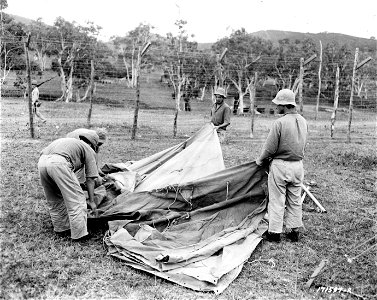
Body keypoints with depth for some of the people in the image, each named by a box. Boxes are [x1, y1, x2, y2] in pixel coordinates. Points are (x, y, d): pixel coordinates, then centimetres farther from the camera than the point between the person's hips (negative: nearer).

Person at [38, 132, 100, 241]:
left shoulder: (70, 141, 39)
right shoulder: (89, 150, 20)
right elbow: (90, 179, 15)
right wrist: (91, 201, 20)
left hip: (42, 160, 8)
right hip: (59, 163, -8)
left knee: (54, 200, 22)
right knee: (76, 199, 1)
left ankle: (61, 228, 31)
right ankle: (79, 234, 4)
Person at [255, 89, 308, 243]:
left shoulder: (280, 122, -20)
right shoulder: (303, 121, 4)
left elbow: (270, 147, -16)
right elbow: (302, 145, 12)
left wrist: (260, 160, 2)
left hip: (280, 166, -7)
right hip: (298, 165, 7)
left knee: (276, 200, 5)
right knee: (295, 200, 15)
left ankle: (274, 232, 14)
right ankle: (294, 231, 25)